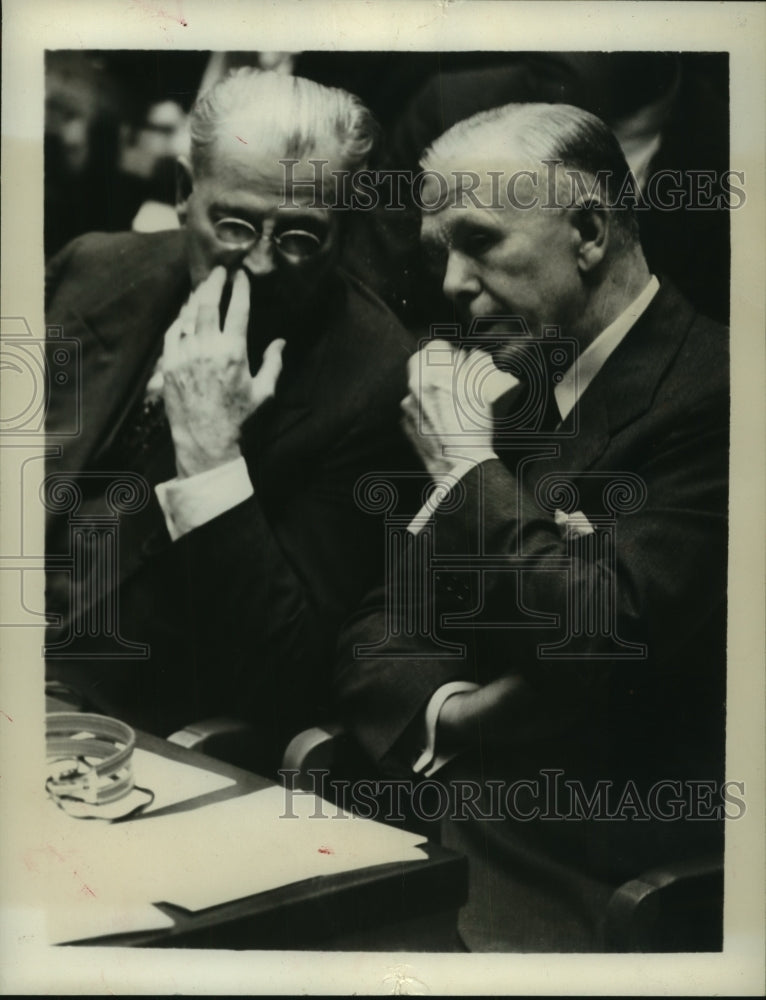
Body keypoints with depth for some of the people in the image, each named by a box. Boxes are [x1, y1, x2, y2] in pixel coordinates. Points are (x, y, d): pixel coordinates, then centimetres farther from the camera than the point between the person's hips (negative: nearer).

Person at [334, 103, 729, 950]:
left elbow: (605, 634, -23)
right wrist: (446, 711, -13)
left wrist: (468, 464, -11)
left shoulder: (713, 389, -13)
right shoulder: (518, 396, 9)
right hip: (434, 814, 6)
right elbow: (376, 634, 9)